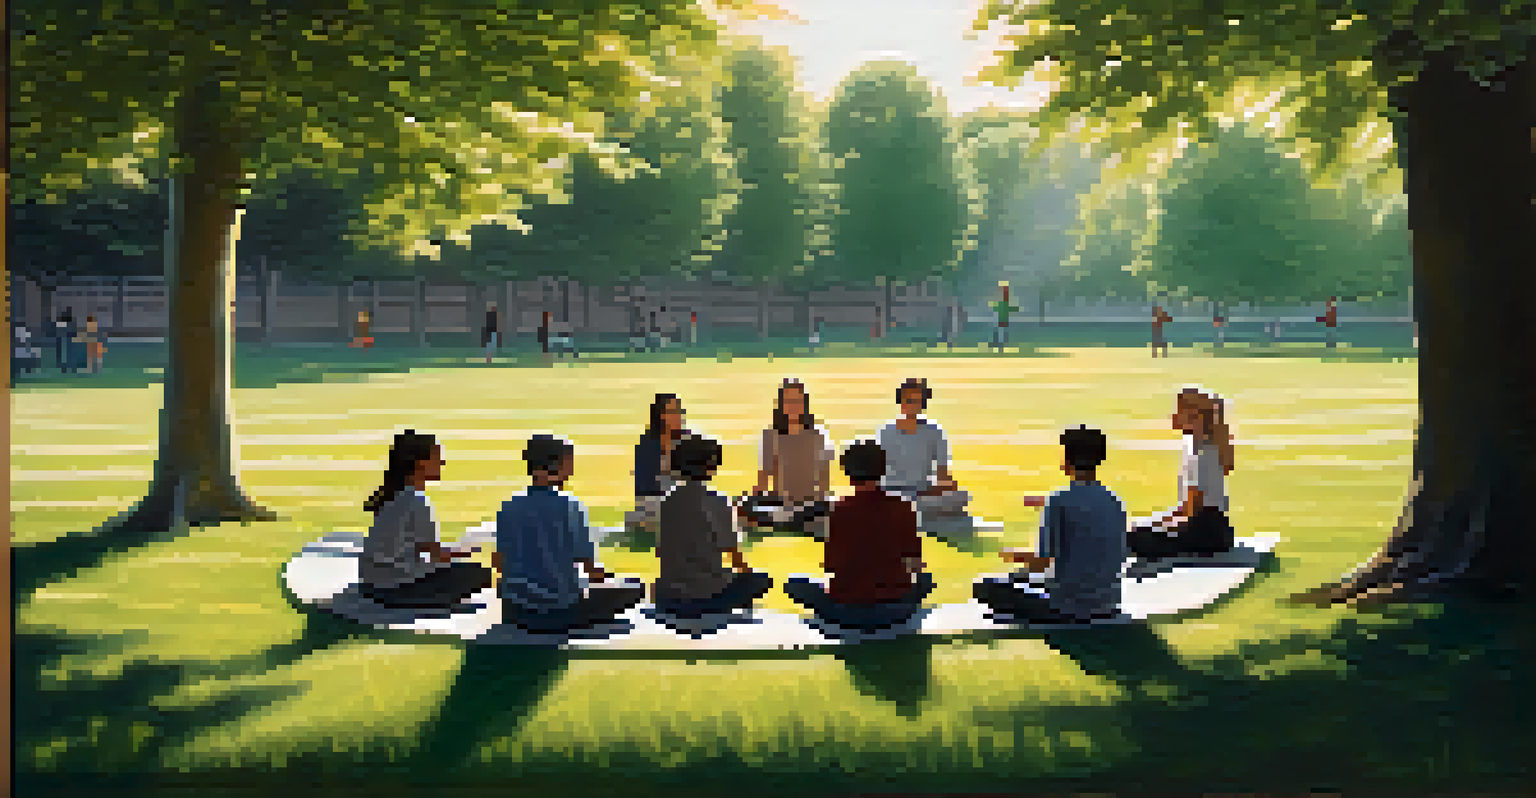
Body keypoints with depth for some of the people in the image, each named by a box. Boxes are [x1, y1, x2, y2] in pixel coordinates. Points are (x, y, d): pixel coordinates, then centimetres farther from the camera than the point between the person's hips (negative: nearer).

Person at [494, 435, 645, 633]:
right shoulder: (571, 508, -12)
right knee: (634, 591, 12)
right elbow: (592, 571, -8)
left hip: (516, 612, 5)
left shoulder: (507, 507, 1)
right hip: (562, 612, -5)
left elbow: (498, 564, 8)